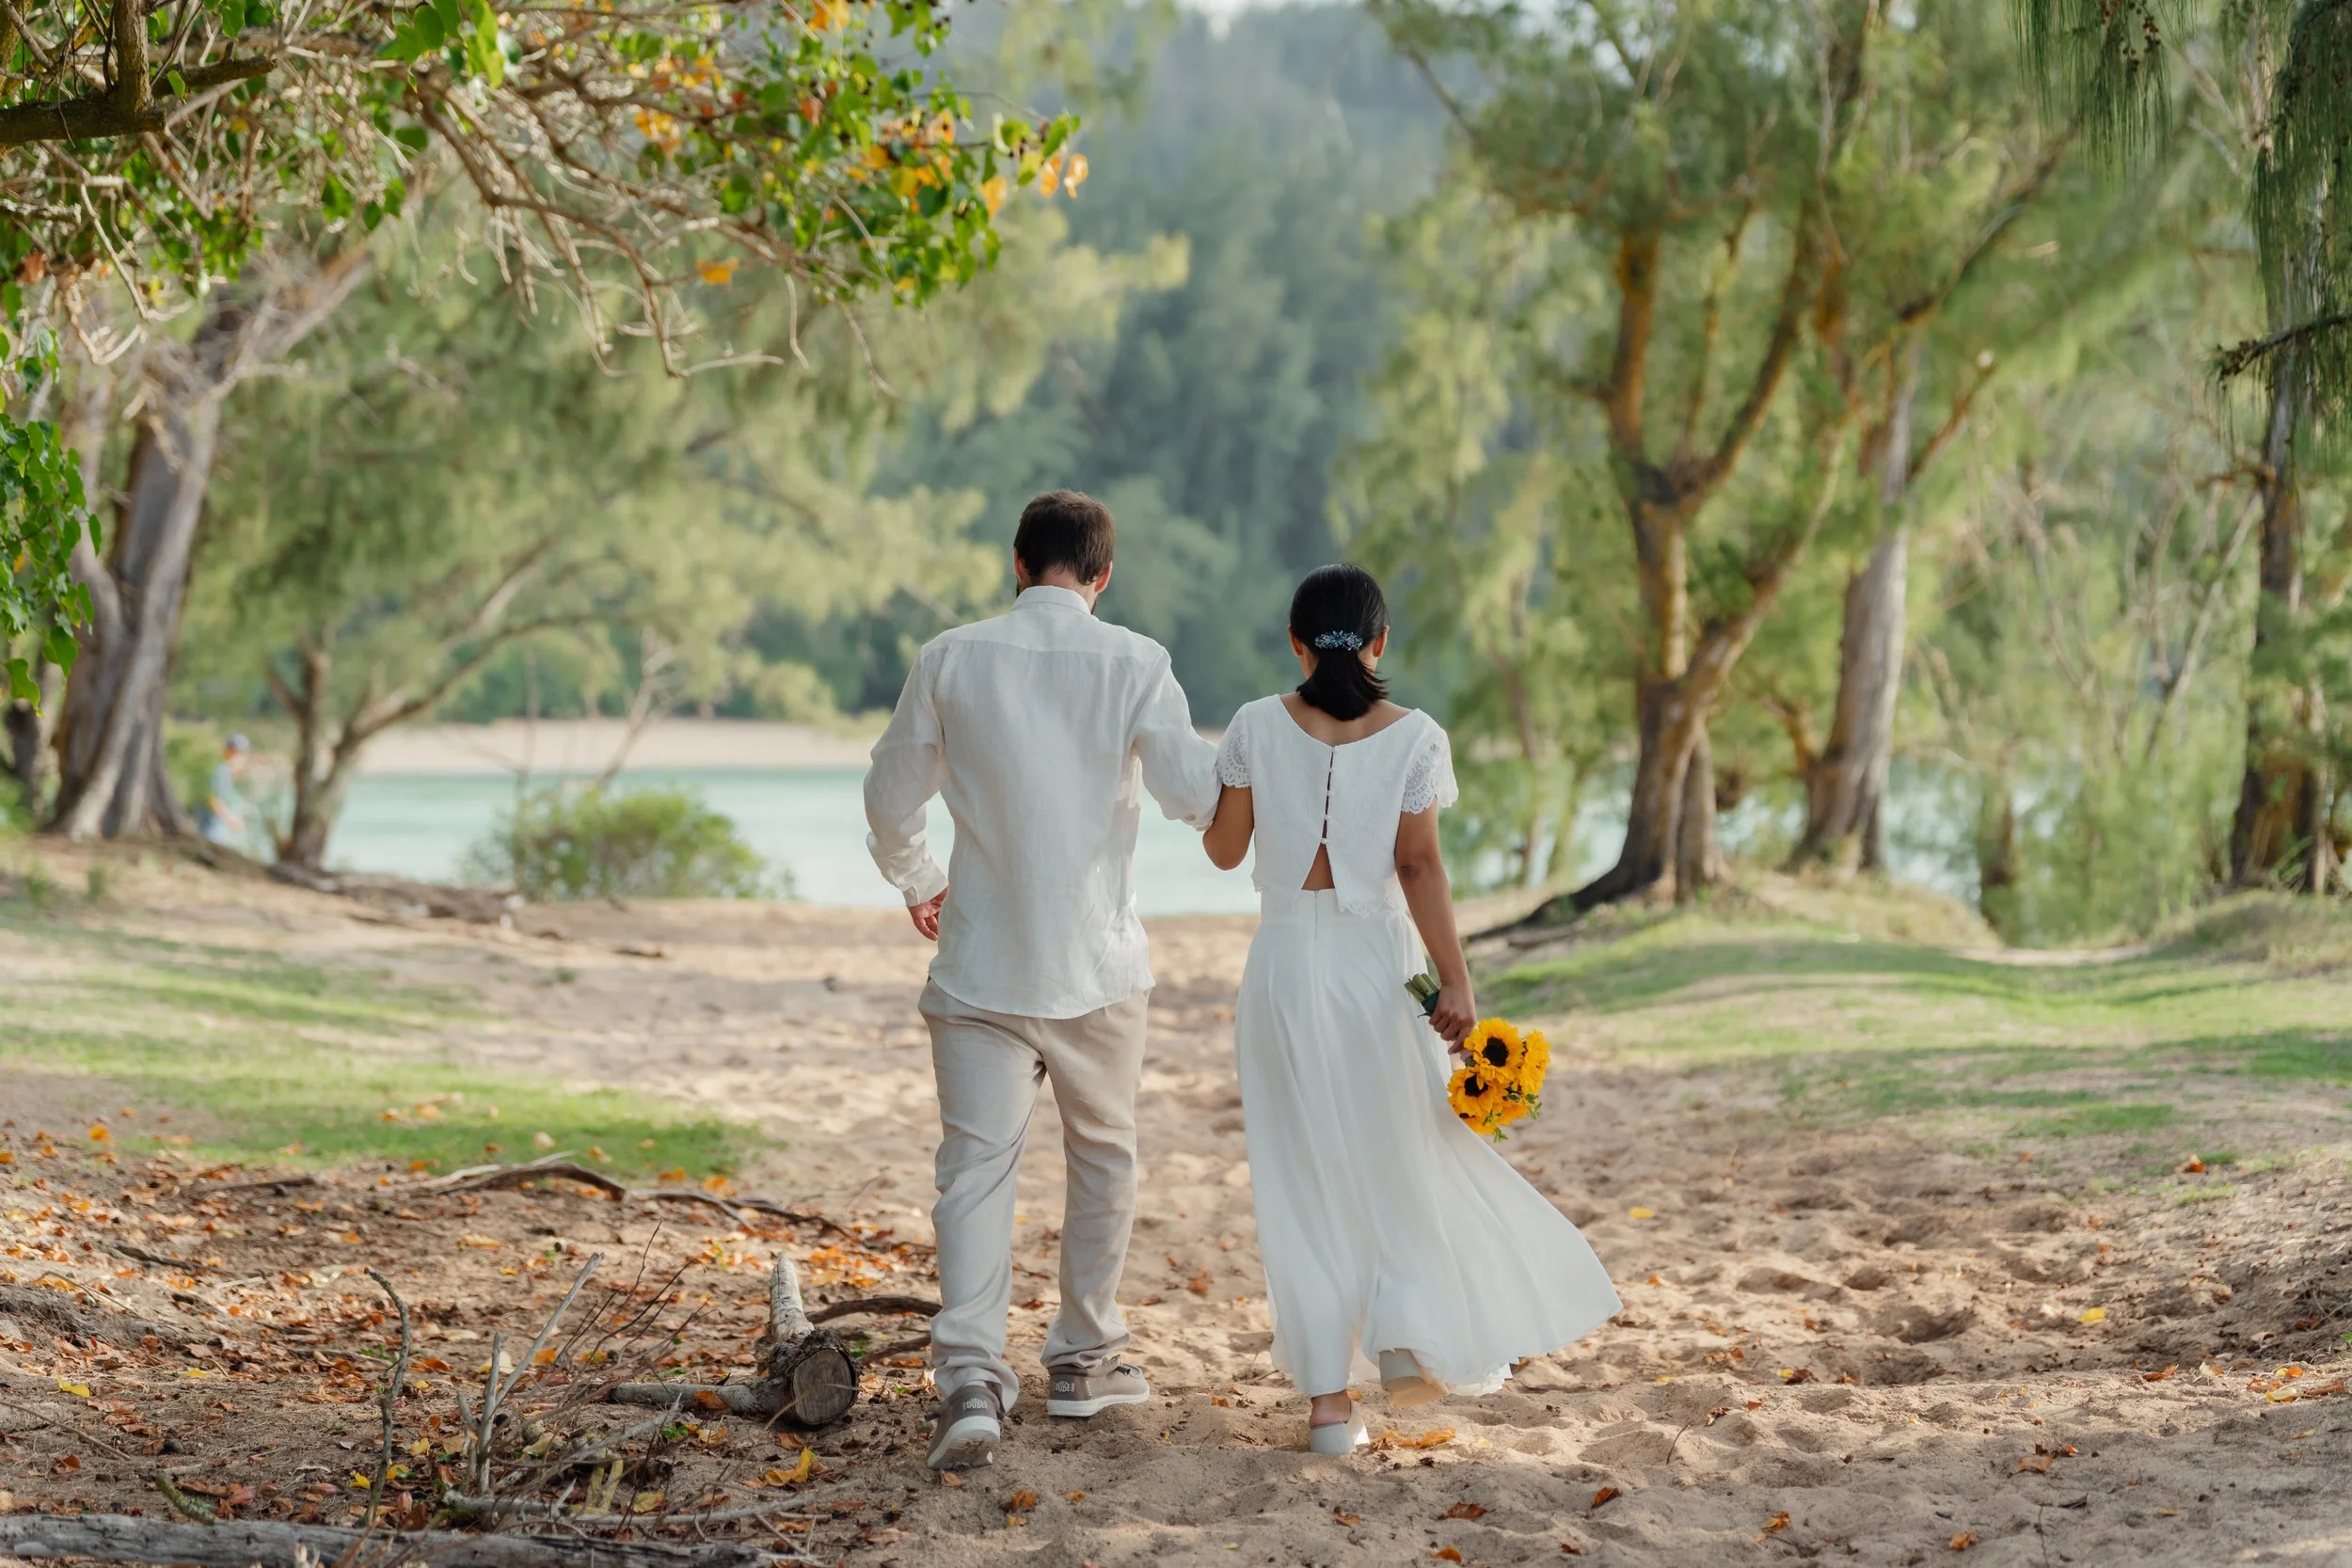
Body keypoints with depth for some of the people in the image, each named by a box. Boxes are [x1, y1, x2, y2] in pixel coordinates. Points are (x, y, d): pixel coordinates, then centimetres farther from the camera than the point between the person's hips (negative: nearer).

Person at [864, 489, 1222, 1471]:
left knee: (976, 1166, -3)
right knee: (1103, 1154, 20)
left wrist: (914, 879, 26)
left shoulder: (950, 660, -3)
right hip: (1098, 963, 0)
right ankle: (1083, 1360, 29)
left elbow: (891, 798, 5)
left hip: (981, 960, 0)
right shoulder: (1134, 664, -7)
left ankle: (971, 1378, -21)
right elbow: (1198, 793, -7)